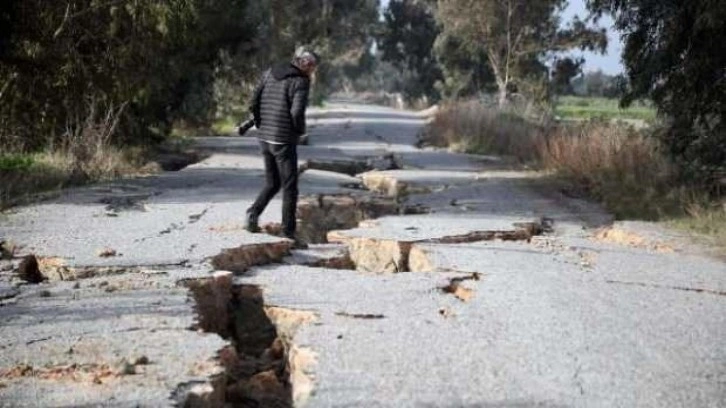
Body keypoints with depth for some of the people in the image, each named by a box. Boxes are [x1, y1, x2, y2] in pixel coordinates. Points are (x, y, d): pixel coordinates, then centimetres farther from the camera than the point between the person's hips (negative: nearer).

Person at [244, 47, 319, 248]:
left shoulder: (269, 73, 8)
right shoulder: (301, 82, -12)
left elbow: (254, 104, 5)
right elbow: (297, 112, -23)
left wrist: (262, 126, 14)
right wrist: (300, 131, -4)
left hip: (264, 139, 6)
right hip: (284, 141, -6)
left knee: (272, 184, 20)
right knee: (290, 188, 3)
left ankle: (253, 214, 3)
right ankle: (288, 234, 6)